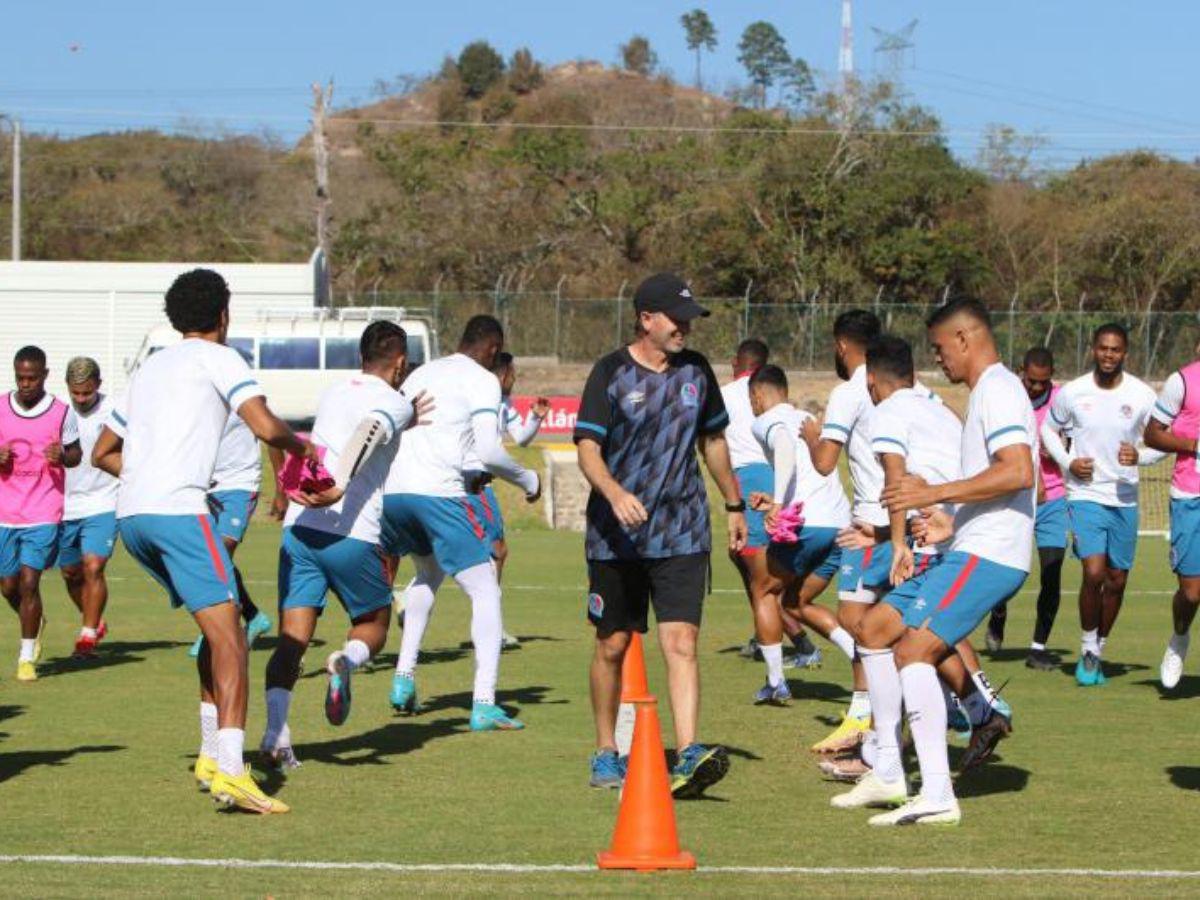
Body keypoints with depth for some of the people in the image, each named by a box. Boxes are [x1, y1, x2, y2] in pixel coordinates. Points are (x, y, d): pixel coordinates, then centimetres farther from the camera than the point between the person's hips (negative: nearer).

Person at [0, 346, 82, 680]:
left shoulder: (61, 412, -4)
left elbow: (76, 455, 7)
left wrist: (61, 456, -16)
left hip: (44, 514, -3)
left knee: (29, 581, -11)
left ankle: (27, 658, 1)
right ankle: (35, 623, 42)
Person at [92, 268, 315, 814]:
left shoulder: (150, 368, 26)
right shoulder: (217, 358, 5)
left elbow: (102, 453, 32)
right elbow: (266, 427, -9)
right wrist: (301, 446, 10)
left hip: (130, 516, 8)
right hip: (177, 509, -8)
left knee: (218, 628, 21)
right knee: (228, 636, -12)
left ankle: (211, 754, 20)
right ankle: (230, 771, -26)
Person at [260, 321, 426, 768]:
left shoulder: (332, 393, 21)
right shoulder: (394, 403, 2)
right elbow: (367, 433, -20)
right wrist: (337, 487, -32)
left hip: (299, 527, 4)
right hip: (352, 535, -4)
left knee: (291, 640, 0)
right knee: (374, 625, 16)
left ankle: (275, 732, -19)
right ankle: (347, 660, -19)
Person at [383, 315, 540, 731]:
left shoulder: (420, 374, 23)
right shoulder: (482, 381, 1)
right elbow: (487, 451, -9)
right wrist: (528, 479, 8)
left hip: (391, 490, 7)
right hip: (437, 492, -7)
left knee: (429, 573, 32)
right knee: (485, 591, 2)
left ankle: (404, 676, 22)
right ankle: (484, 704, -9)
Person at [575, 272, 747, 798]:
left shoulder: (695, 370, 8)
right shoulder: (610, 373, -5)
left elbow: (713, 440, 22)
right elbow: (588, 449, -13)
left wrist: (734, 505, 27)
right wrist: (615, 494, -31)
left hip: (682, 533, 2)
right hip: (615, 537, -2)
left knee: (681, 642, -13)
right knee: (613, 646, 8)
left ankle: (689, 756, -22)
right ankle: (606, 754, 25)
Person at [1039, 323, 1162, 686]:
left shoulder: (1142, 396, -3)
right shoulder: (1072, 393, -4)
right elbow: (1049, 429, 12)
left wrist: (1139, 457, -14)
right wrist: (1068, 462, -4)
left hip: (1125, 499, 2)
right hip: (1085, 495, -2)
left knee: (1117, 581, 7)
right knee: (1094, 573, -17)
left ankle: (1098, 650, 26)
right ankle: (1088, 649, 2)